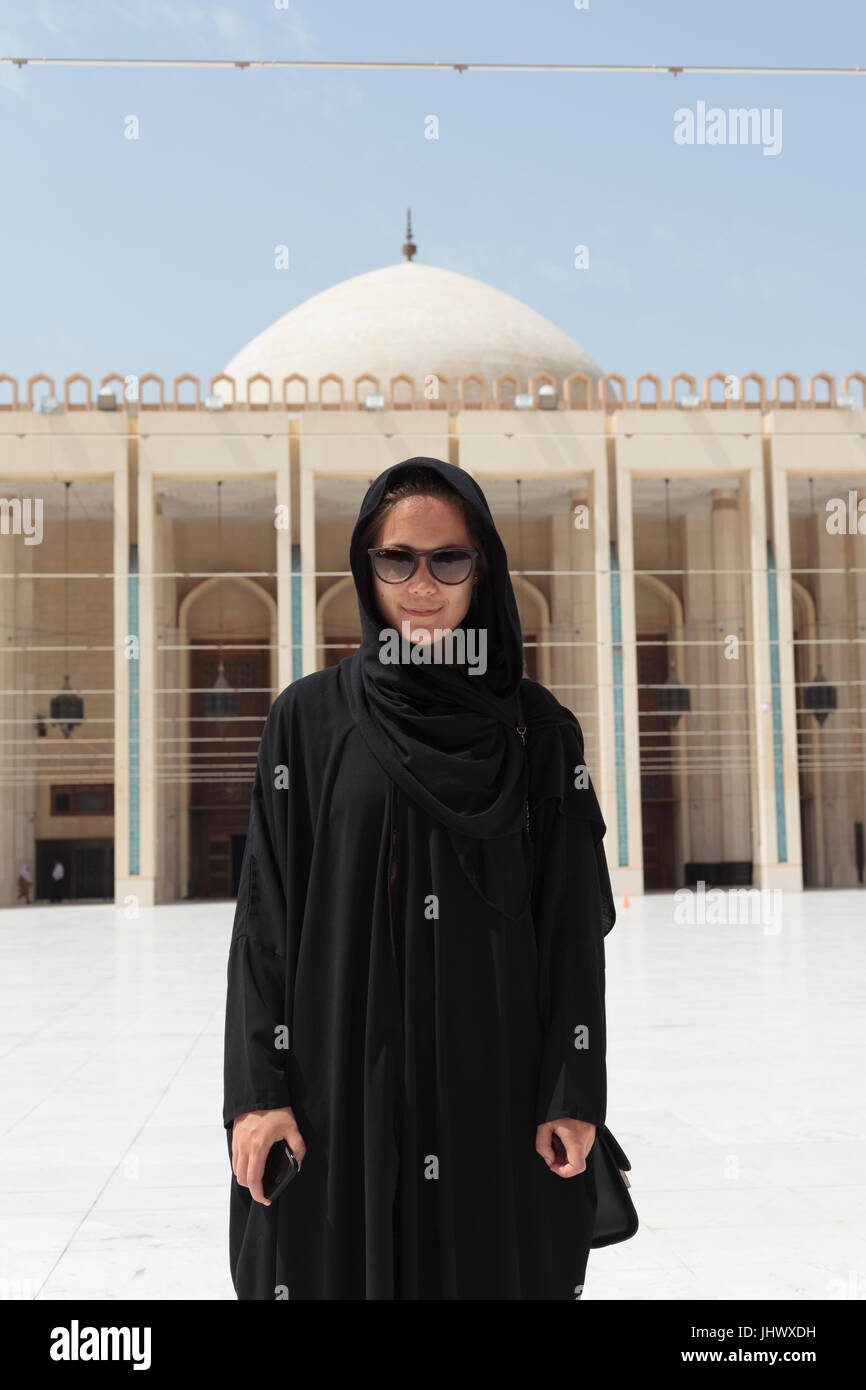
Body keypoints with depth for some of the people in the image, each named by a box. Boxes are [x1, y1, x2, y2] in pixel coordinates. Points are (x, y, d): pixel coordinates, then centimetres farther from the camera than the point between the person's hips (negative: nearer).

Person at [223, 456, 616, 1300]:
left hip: (498, 1076, 1)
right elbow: (264, 910, -1)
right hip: (342, 1066, 0)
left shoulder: (539, 728, 2)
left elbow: (575, 923, 1)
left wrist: (573, 1094, -4)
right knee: (340, 1262, 8)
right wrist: (255, 1089, -7)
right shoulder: (309, 718, 0)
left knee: (497, 1265, 10)